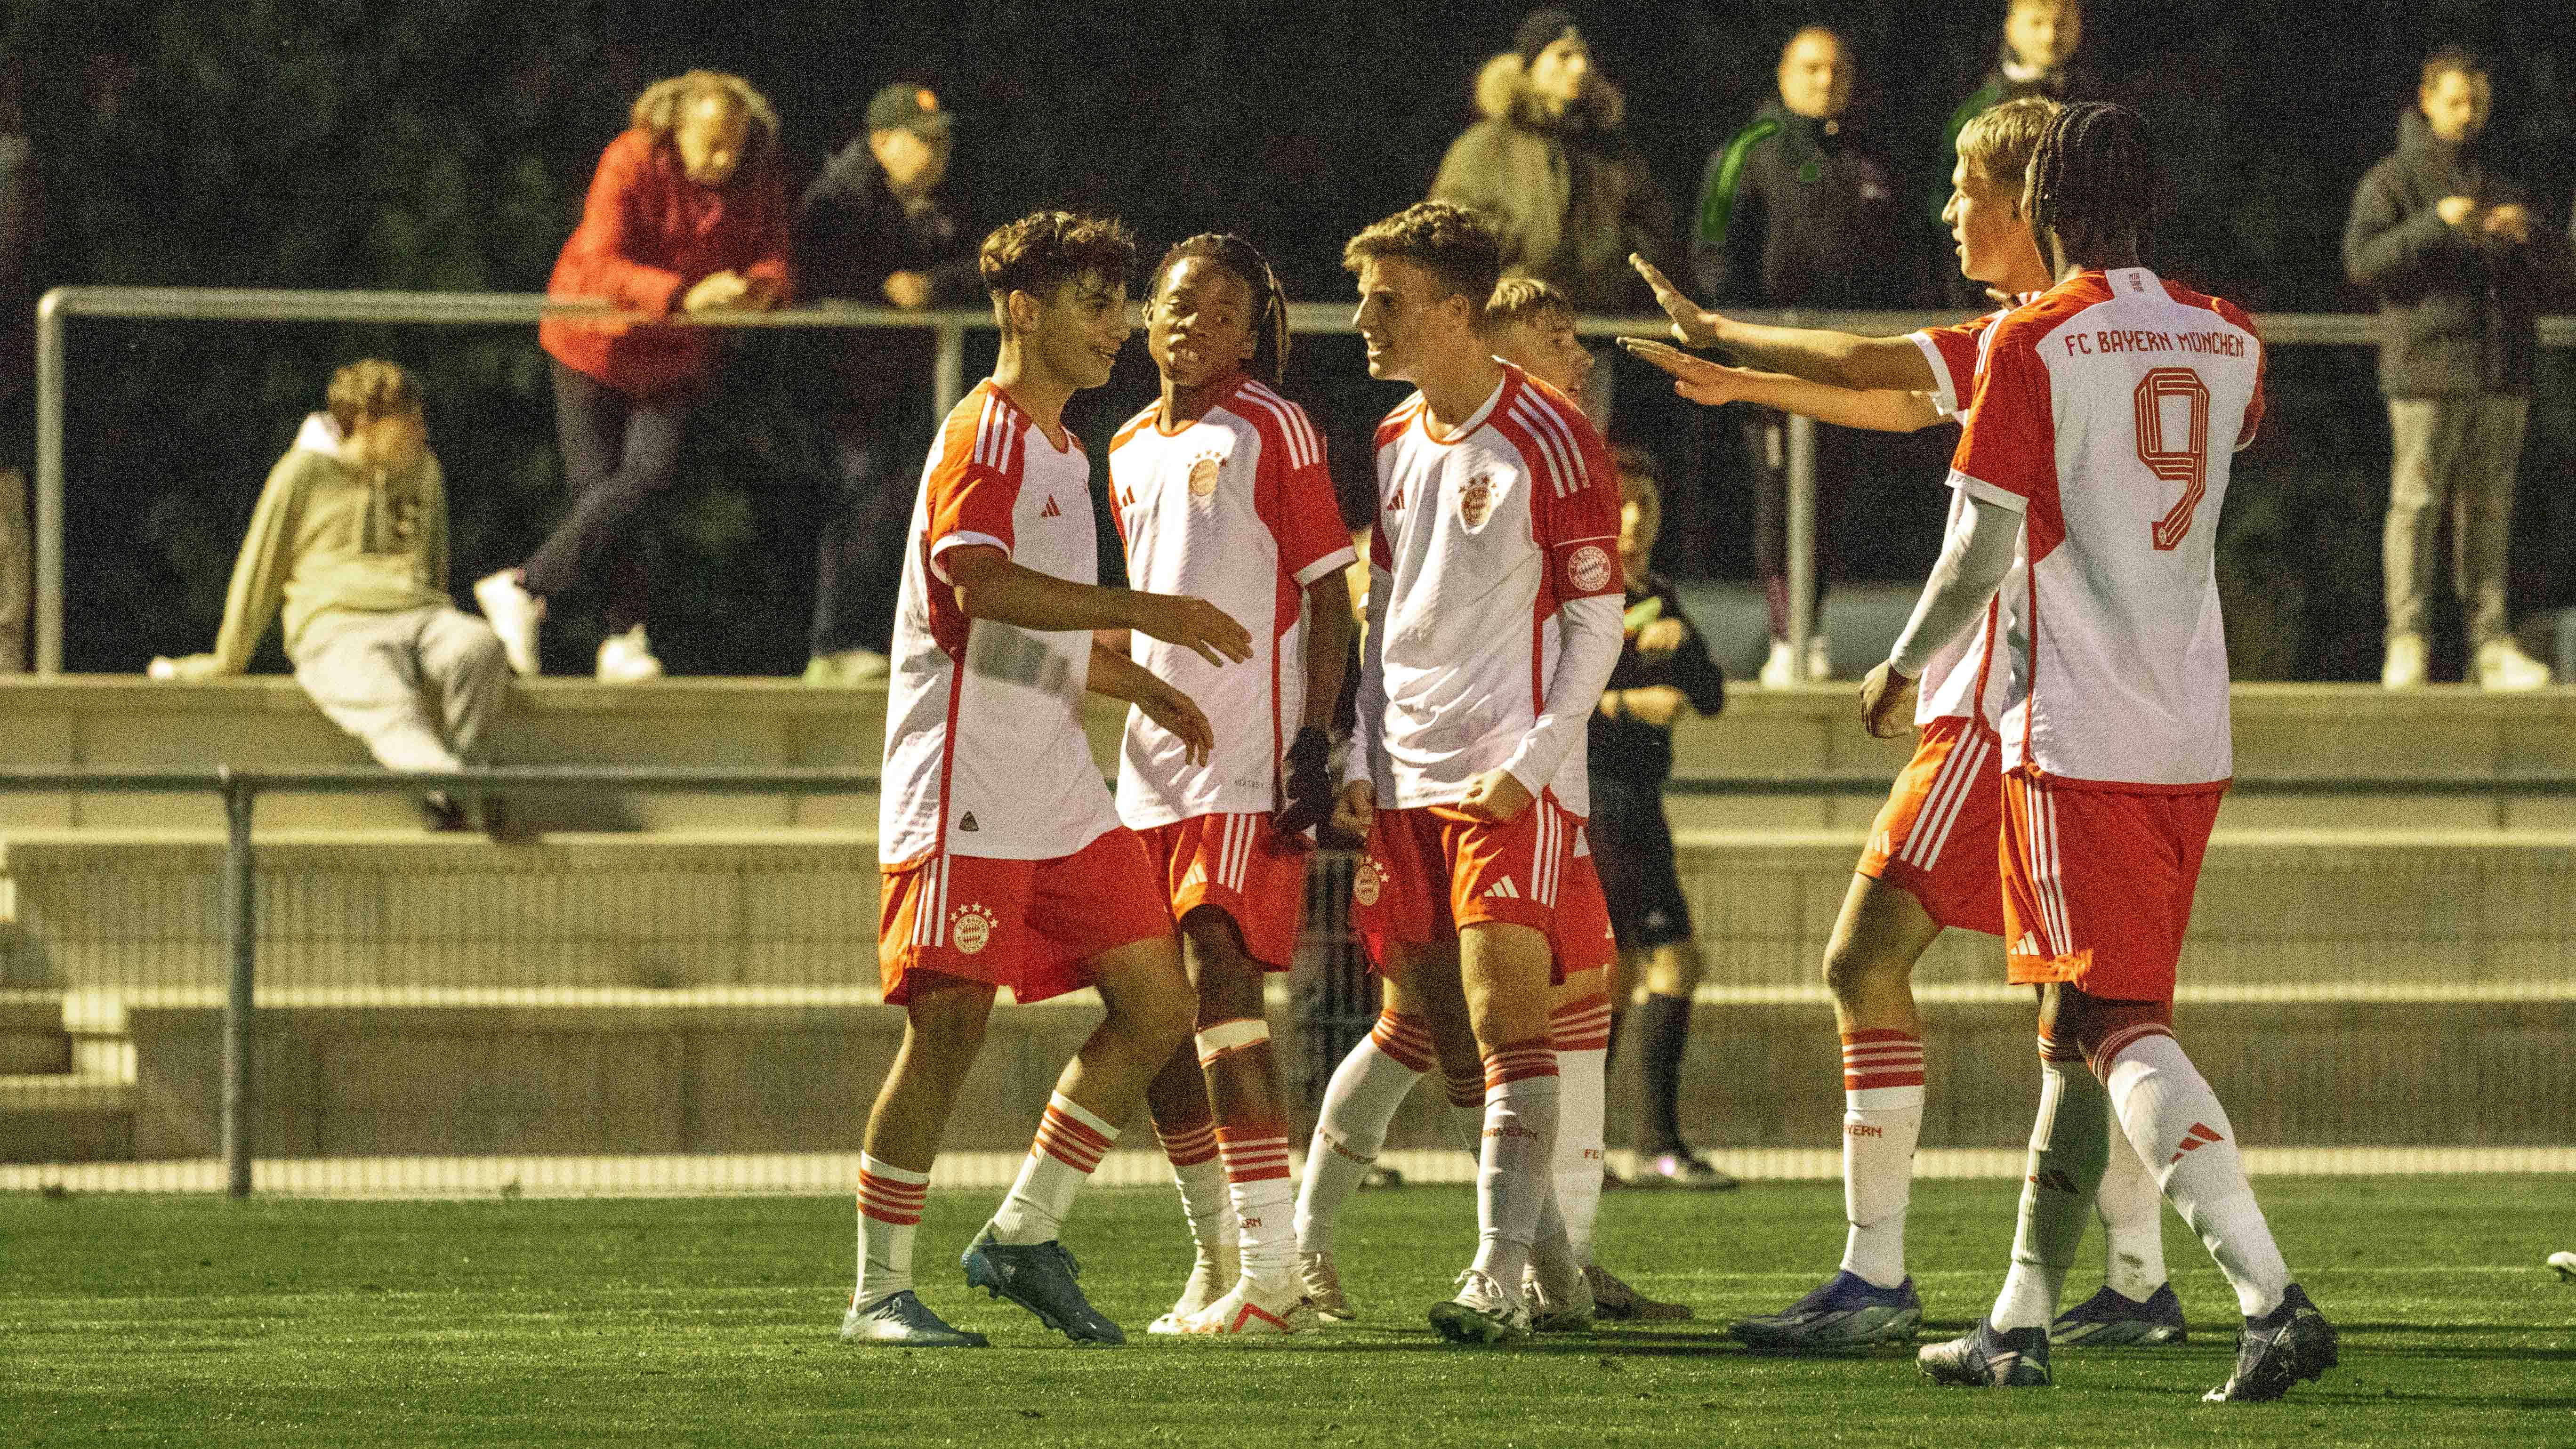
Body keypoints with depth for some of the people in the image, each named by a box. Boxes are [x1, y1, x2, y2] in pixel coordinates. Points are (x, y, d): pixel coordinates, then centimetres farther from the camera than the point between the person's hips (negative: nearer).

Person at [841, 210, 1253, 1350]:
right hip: (963, 797, -9)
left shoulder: (1060, 451, 21)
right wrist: (1146, 610, -32)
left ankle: (1023, 1239, 12)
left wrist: (1140, 684, 17)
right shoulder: (983, 433, -9)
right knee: (947, 1032, -9)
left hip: (1061, 796, 9)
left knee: (1156, 1008, 4)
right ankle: (879, 1293, -1)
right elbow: (980, 582, -28)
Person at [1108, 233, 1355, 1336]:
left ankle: (1271, 1275, -18)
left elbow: (1328, 590, -6)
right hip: (1151, 766, 7)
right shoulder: (1131, 451, 17)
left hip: (1249, 760, -7)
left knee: (1219, 986, -17)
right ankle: (1218, 1262, 18)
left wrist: (1313, 742, -14)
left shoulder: (1273, 429, -3)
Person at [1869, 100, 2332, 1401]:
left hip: (2075, 739, -7)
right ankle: (2020, 1323, 21)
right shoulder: (2228, 345, 9)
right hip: (2192, 740, 7)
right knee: (2081, 1027, 16)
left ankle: (2273, 1297, -25)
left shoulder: (2031, 347, -10)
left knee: (2124, 1027, -10)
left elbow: (1983, 548, -11)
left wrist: (1903, 667, 7)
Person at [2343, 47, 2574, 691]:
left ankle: (2491, 644, 4)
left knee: (2488, 508, 4)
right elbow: (2363, 262, -9)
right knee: (2417, 503, -8)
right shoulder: (2391, 183, 5)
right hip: (2426, 370, -4)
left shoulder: (2503, 188, 18)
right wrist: (2436, 224, -19)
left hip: (2501, 372, 4)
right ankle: (2406, 645, -8)